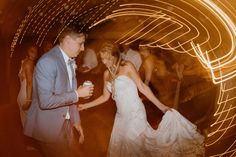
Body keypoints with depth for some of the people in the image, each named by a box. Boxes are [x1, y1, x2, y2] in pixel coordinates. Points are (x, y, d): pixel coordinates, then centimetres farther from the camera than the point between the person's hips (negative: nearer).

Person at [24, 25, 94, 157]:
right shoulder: (47, 61, -22)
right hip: (49, 125, -8)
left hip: (66, 122, 8)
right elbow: (45, 101, -28)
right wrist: (77, 94, -20)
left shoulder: (70, 61, 6)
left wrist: (76, 120, 9)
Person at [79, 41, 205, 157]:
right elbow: (105, 97, 13)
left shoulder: (127, 67, -10)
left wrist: (161, 106, -13)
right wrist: (84, 106, 12)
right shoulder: (107, 73, 7)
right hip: (121, 116, 6)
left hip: (135, 114, -6)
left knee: (135, 144, -5)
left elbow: (142, 87, -11)